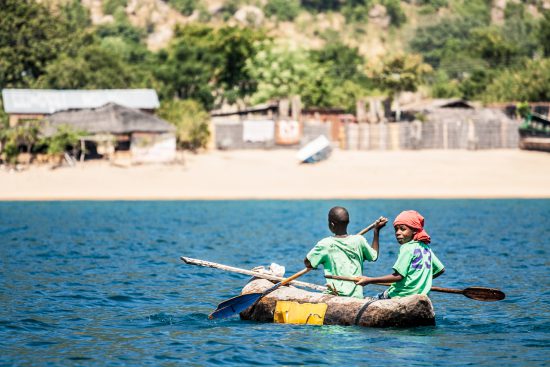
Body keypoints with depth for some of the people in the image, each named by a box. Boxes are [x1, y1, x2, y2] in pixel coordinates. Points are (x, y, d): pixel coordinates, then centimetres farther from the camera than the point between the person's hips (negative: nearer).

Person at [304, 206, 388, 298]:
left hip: (334, 295, -3)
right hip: (357, 297, 3)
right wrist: (376, 230, 25)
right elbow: (374, 256, 21)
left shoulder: (325, 244, -4)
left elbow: (307, 263, 4)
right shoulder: (359, 240, 3)